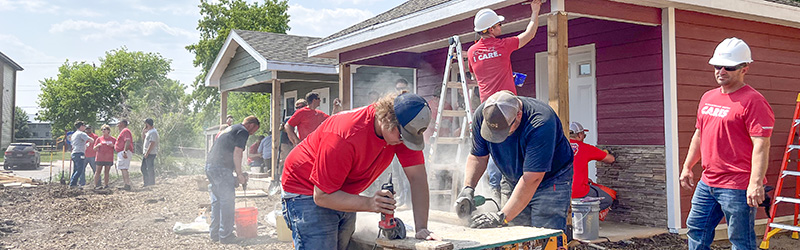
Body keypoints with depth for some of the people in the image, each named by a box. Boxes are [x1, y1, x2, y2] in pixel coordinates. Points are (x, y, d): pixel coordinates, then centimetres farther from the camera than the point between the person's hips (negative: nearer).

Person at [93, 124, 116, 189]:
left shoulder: (113, 139, 8)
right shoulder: (99, 139, 8)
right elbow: (94, 149, 9)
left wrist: (112, 146, -8)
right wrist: (98, 145, -11)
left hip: (109, 159, 0)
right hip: (100, 158, 0)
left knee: (107, 172, 4)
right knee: (98, 171, -1)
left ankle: (105, 185, 9)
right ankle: (95, 185, 0)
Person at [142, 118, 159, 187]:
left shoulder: (153, 132, -17)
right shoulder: (149, 131, 16)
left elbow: (152, 144, -23)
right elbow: (145, 138, 31)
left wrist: (147, 153, -23)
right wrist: (144, 131, 15)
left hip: (150, 153, -10)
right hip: (146, 153, 10)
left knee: (150, 169, -5)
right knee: (143, 168, 14)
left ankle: (152, 184, 0)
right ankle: (146, 183, 20)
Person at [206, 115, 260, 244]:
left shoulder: (230, 129, 26)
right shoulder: (243, 132, -3)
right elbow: (237, 154, -12)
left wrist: (237, 173, 26)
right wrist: (239, 174, -6)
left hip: (210, 165, 10)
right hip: (221, 168, -10)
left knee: (216, 201, 15)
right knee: (227, 202, -4)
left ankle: (214, 233, 20)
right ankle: (225, 236, -1)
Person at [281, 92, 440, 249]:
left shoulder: (404, 131, -17)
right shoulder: (346, 136, -35)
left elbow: (418, 176, -16)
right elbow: (321, 196, -28)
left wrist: (421, 228, -24)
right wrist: (369, 204, -40)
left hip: (344, 195, 6)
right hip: (308, 191, -6)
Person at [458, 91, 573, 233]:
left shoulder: (540, 124, -34)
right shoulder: (482, 114, -17)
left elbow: (531, 180, -34)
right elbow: (478, 156, -4)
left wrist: (501, 217, -36)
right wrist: (468, 187, -22)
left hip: (551, 181, -5)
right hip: (512, 182, 5)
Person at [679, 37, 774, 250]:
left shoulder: (753, 101, -13)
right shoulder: (708, 97, 13)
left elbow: (761, 145, -19)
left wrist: (756, 183, -26)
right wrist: (687, 166, 21)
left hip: (738, 187, -8)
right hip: (707, 183, 8)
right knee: (696, 229, 16)